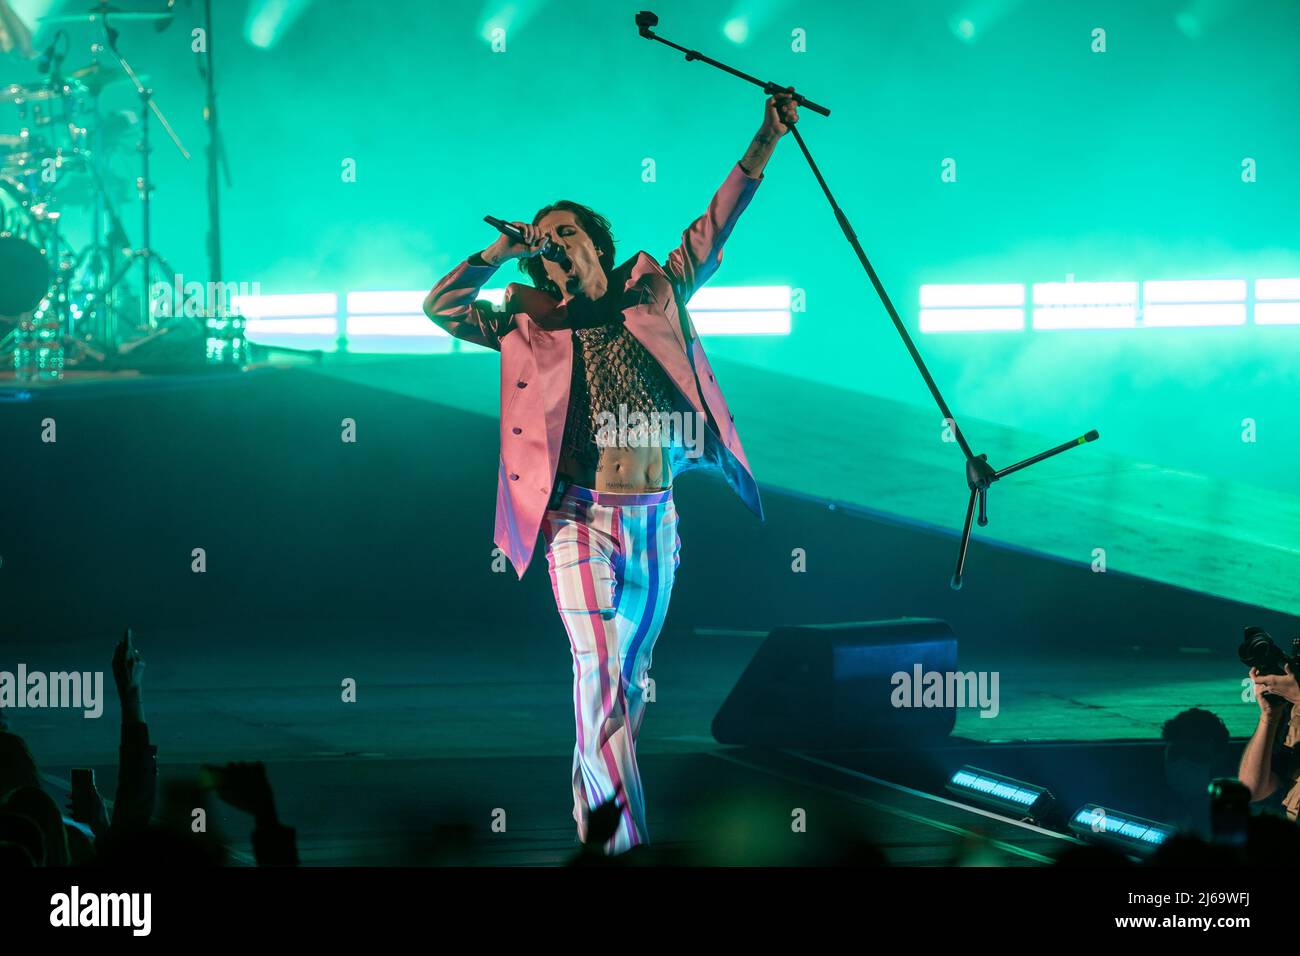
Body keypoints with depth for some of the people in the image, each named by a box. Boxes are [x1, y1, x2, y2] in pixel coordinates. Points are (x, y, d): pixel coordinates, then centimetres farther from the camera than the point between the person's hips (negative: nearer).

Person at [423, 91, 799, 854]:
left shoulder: (651, 299, 10)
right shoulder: (530, 327, 7)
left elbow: (711, 233, 9)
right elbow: (441, 306, 3)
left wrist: (764, 146, 3)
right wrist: (501, 252, -5)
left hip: (657, 514, 3)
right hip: (582, 518, -3)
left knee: (633, 676, 11)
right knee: (601, 674, -11)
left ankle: (592, 808, 25)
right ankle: (626, 837, -13)